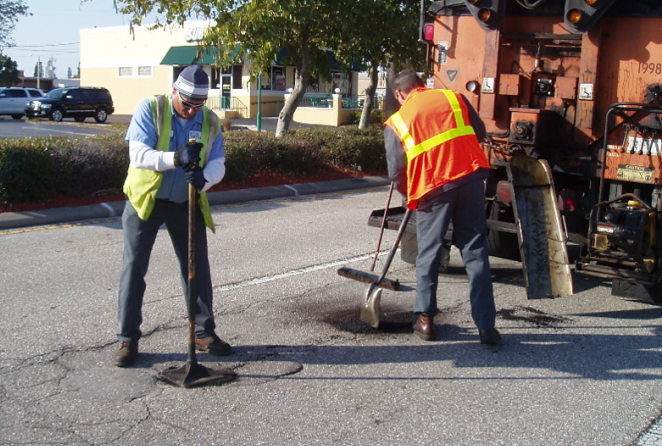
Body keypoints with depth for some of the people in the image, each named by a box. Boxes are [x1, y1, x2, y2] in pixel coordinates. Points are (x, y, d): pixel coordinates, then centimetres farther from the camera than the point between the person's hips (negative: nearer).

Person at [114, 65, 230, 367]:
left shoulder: (210, 122, 0)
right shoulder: (149, 109, -12)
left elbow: (218, 164, -7)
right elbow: (138, 155, -23)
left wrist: (204, 177, -31)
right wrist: (176, 158, -38)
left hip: (186, 204, 3)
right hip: (145, 200, -3)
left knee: (198, 267, 6)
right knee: (134, 267, -1)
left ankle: (204, 332, 22)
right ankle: (128, 339, 11)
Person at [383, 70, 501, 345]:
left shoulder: (396, 122, 8)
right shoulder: (453, 98, 13)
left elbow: (396, 171, 6)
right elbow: (480, 132, 16)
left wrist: (409, 194, 23)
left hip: (433, 188, -1)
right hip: (470, 179, 2)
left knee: (428, 255, 13)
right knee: (475, 252, 6)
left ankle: (425, 321, 18)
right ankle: (486, 326, 7)